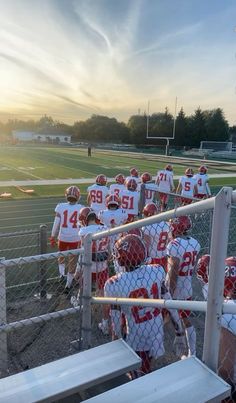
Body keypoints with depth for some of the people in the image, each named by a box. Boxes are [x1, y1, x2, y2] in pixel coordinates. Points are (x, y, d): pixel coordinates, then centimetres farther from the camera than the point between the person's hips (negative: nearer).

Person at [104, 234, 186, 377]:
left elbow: (116, 322, -12)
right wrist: (179, 333, 6)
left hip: (136, 340, -3)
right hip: (158, 336, 3)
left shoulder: (114, 285, -22)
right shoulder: (157, 271, -13)